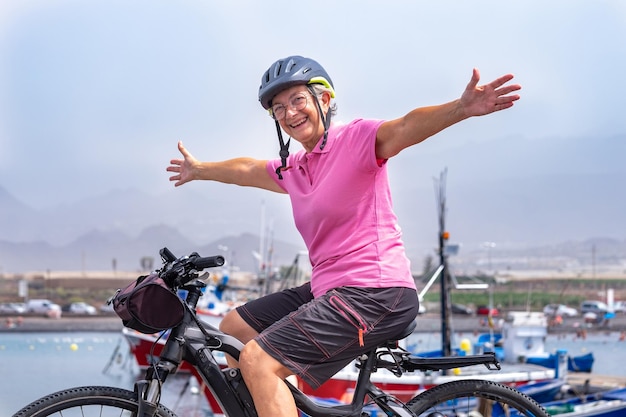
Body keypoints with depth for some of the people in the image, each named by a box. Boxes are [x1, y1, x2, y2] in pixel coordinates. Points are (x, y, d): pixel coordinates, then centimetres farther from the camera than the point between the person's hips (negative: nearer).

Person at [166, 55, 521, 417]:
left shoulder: (355, 139, -8)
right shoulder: (292, 169, 15)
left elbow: (407, 127, -28)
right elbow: (246, 169, 35)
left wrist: (461, 109, -47)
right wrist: (199, 170, 53)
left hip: (375, 292, -9)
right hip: (328, 289, 9)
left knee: (258, 361, -20)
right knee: (233, 329, 17)